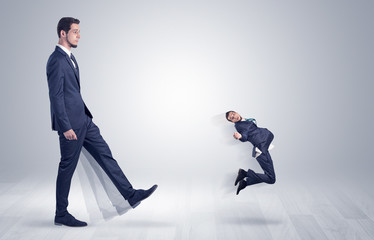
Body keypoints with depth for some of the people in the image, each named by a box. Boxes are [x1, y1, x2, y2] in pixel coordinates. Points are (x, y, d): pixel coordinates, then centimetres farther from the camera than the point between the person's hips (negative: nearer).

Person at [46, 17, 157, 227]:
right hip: (70, 123, -10)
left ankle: (131, 195, 13)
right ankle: (61, 215, 15)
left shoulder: (70, 58, 15)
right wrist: (66, 127, -23)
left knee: (105, 155, 8)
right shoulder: (56, 60, -16)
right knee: (68, 167, 1)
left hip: (83, 120, 10)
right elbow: (56, 96, -20)